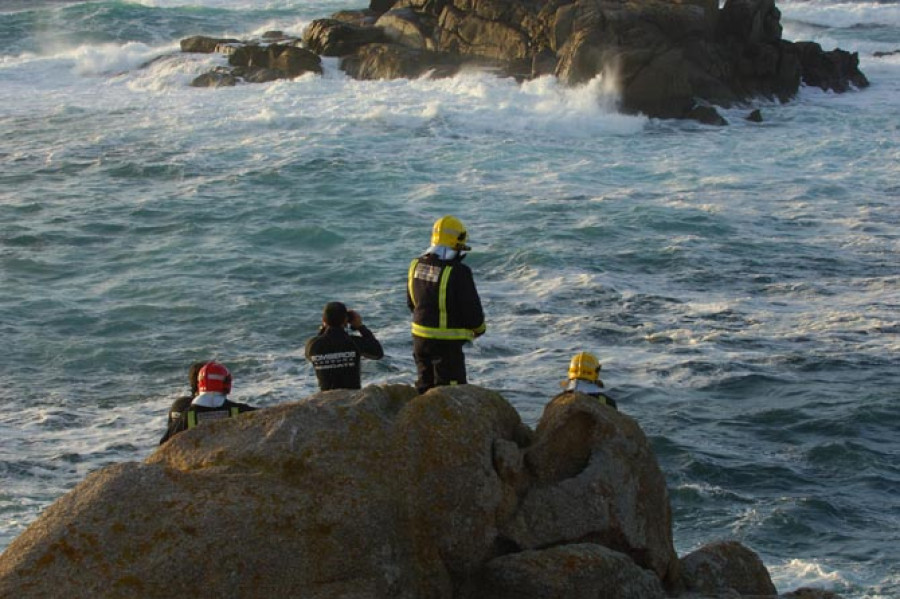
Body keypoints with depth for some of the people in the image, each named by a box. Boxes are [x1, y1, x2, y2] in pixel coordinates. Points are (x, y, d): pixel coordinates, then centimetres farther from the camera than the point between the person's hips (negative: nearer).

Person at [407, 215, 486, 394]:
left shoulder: (416, 265, 0)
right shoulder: (458, 272, -21)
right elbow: (471, 307, -14)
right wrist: (479, 328, 7)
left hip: (419, 337, 7)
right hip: (446, 342, -7)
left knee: (425, 384, 20)